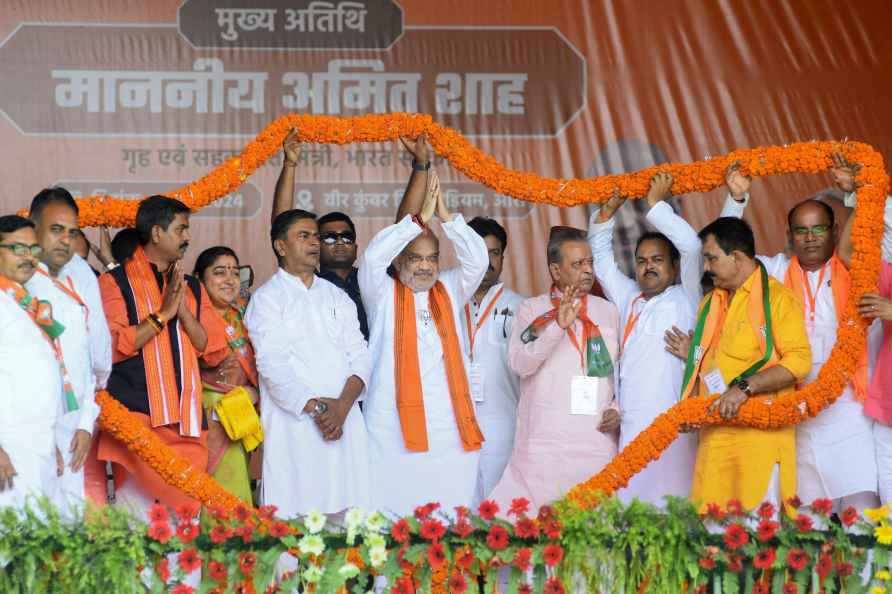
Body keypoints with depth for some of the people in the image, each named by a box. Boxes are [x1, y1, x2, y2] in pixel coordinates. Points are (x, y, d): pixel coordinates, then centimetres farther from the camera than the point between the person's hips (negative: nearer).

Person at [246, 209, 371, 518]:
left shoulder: (337, 297, 18)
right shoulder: (267, 298, 4)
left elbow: (360, 356, 9)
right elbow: (273, 365, -7)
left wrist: (342, 406, -8)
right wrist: (315, 408, -15)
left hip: (344, 421, 4)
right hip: (294, 425, -4)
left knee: (345, 513, -1)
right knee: (294, 518, -8)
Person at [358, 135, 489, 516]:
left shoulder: (449, 292, 17)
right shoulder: (382, 294, 7)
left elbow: (477, 259, 4)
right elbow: (373, 256, -10)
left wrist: (445, 217, -4)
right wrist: (419, 219, -8)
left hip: (450, 429, 3)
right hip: (394, 431, -3)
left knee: (453, 509, -1)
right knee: (393, 515, -6)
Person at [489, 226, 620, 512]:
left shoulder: (608, 311, 12)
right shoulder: (532, 310, 4)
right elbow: (519, 363, -10)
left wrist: (618, 409, 1)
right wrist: (557, 325, -20)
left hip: (597, 442, 2)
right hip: (542, 443, -2)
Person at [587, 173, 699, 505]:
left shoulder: (685, 300, 6)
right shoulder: (627, 299, 21)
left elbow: (690, 245, -7)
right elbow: (601, 256, 26)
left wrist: (656, 204, 1)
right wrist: (609, 209, 14)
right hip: (629, 428, 5)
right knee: (628, 504, -1)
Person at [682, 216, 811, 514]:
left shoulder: (776, 297, -3)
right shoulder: (710, 302, 21)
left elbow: (799, 361, -12)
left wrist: (744, 388, -19)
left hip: (760, 432, -6)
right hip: (714, 432, 6)